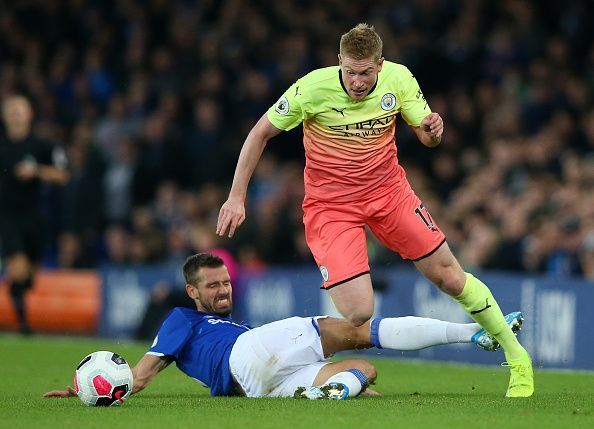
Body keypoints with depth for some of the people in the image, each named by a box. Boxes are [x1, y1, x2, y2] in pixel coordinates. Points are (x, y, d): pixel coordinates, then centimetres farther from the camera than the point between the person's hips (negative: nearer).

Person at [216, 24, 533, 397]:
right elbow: (261, 133, -9)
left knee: (450, 278, 4)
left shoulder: (398, 79, -10)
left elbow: (428, 138, 1)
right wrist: (236, 197, -12)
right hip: (331, 205, -3)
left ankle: (516, 355, 24)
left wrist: (433, 129, -24)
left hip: (389, 191, 3)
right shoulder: (313, 88, -20)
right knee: (358, 314, -19)